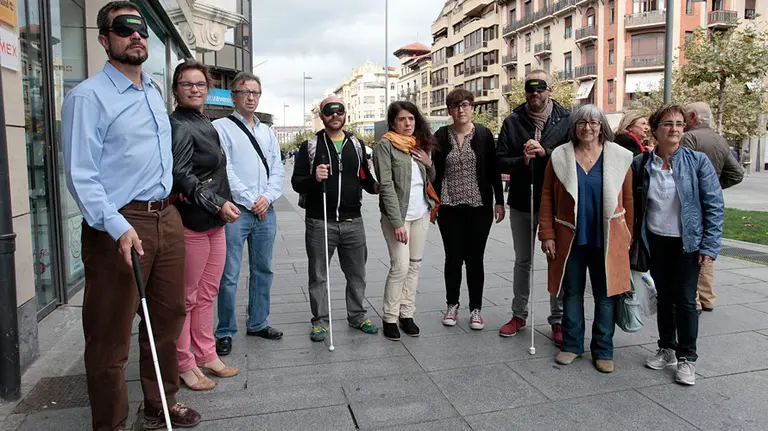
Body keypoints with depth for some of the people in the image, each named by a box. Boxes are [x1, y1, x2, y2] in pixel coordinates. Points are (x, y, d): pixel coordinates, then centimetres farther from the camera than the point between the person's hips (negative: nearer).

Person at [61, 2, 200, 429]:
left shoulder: (155, 92, 16)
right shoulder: (88, 97, -8)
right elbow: (80, 175, -15)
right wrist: (118, 228, -24)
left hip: (167, 217, 8)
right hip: (120, 225, -7)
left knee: (167, 317, 16)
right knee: (111, 335, 1)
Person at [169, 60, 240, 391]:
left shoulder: (206, 124, 17)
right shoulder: (178, 126, -11)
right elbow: (180, 175, -19)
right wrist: (217, 203, -19)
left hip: (215, 221, 9)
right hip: (192, 223, -9)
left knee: (207, 294, 16)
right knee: (187, 297, 2)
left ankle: (206, 356, 28)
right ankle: (184, 364, 16)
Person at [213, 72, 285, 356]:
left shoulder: (267, 132, 17)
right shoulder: (221, 127, -1)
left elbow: (277, 170, 11)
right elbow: (224, 170, -10)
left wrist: (267, 197, -6)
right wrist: (250, 201, -11)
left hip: (265, 210, 6)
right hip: (236, 210, -6)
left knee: (263, 270, 13)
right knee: (229, 276, -3)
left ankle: (258, 323, 27)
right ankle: (225, 332, 10)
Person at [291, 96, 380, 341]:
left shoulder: (356, 144, 11)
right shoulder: (310, 146, 1)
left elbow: (365, 177, 17)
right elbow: (296, 182, -3)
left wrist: (375, 186, -4)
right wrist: (314, 178, -23)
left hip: (353, 221, 3)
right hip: (319, 222, -3)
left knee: (357, 273, 13)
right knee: (318, 275, 7)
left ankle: (357, 316, 29)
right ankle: (320, 321, 21)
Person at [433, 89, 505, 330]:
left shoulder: (484, 134, 0)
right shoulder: (441, 136, 3)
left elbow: (494, 170, 2)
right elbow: (436, 172, 4)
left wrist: (499, 201, -1)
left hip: (479, 208, -1)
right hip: (449, 208, 1)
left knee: (475, 259, 6)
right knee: (453, 258, 9)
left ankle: (475, 309, 19)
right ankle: (452, 305, 26)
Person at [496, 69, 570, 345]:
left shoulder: (565, 120, -2)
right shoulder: (513, 121, 2)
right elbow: (500, 161, -1)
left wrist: (545, 152, -23)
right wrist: (522, 160, -19)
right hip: (522, 201, 2)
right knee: (522, 261, 14)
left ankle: (558, 319, 19)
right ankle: (519, 314, 28)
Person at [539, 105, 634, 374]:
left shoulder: (619, 157, 1)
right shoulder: (560, 157, 1)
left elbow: (627, 200, 3)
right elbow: (547, 198, 1)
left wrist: (628, 237, 2)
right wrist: (547, 235, -3)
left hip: (607, 241, 0)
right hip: (570, 238, 1)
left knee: (605, 295, 7)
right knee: (572, 293, 11)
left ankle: (603, 351, 22)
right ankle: (572, 345, 26)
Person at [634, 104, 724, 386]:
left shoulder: (698, 161, -7)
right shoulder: (641, 163, -1)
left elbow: (715, 205, -6)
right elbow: (634, 204, 6)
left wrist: (709, 246, -10)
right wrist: (634, 240, 1)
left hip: (688, 243, -2)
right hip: (655, 241, 2)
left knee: (685, 300, 2)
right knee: (664, 297, 14)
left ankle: (687, 358, 18)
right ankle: (667, 349, 30)